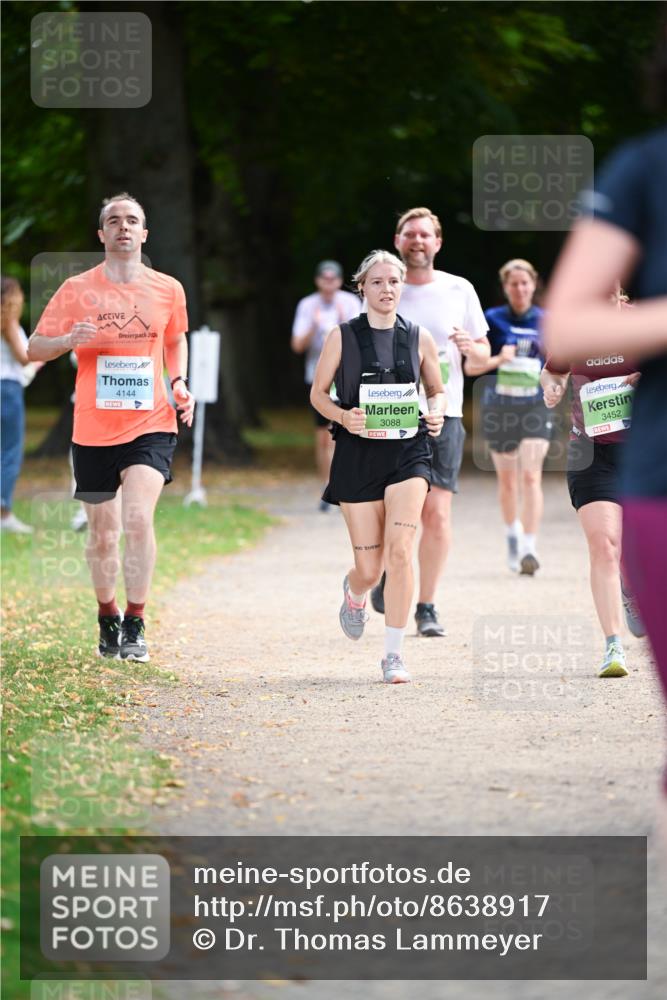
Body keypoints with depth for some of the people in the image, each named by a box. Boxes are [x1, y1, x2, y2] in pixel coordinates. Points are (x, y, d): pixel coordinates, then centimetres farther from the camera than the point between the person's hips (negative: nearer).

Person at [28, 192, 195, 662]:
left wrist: (180, 384, 5)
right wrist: (68, 340, -19)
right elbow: (36, 347, 3)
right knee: (103, 534, 9)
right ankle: (107, 618, 32)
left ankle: (135, 626, -12)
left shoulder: (168, 290, 4)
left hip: (150, 424, -1)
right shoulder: (77, 290, -1)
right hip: (93, 429, 1)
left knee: (138, 516, -20)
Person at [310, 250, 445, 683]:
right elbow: (318, 393, 6)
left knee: (399, 551, -17)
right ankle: (354, 593, 42)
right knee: (369, 568, 2)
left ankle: (394, 654, -9)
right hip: (358, 454, -1)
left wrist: (436, 413, -6)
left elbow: (437, 390, 17)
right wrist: (343, 416, -14)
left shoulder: (419, 338, 5)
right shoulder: (343, 336, 1)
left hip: (408, 452, 1)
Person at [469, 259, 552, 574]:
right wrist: (499, 360, -21)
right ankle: (513, 536, 35)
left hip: (536, 406, -1)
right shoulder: (492, 319, -1)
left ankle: (529, 549, -18)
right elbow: (471, 366, -4)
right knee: (507, 479, 11)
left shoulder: (545, 321, 4)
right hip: (498, 406, 1)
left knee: (531, 476, -14)